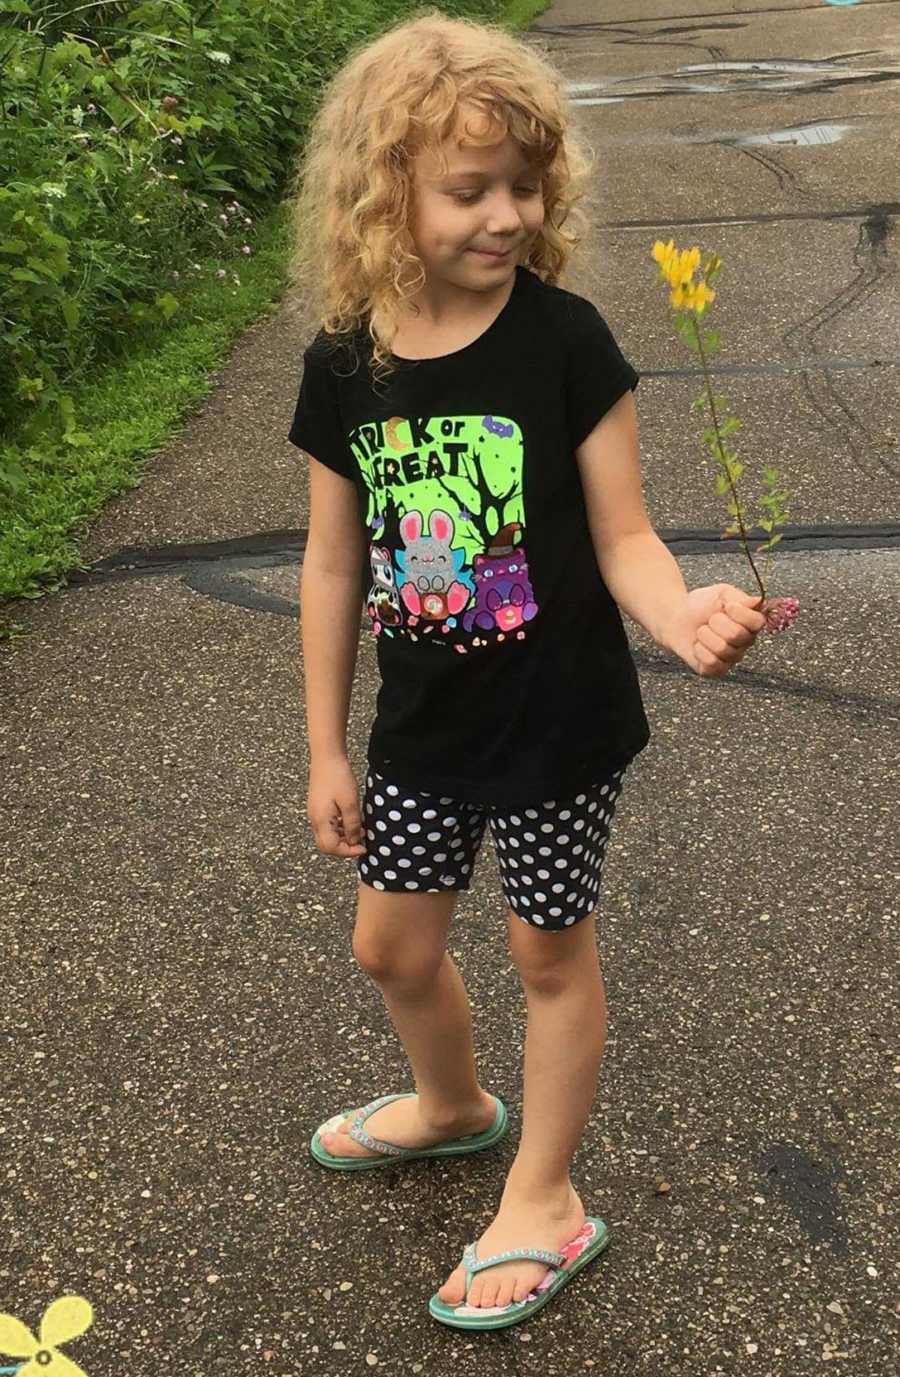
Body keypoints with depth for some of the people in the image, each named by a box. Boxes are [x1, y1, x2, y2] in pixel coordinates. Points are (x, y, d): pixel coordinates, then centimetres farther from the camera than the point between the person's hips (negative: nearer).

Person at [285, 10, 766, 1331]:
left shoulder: (566, 341, -16)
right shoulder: (344, 365, -6)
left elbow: (621, 535, -13)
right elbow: (334, 566, 1)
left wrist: (681, 611, -35)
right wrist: (327, 750, 5)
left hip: (559, 720, -4)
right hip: (424, 725, 4)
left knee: (550, 949, 12)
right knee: (393, 942, 18)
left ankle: (543, 1201, 34)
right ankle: (451, 1105, 51)